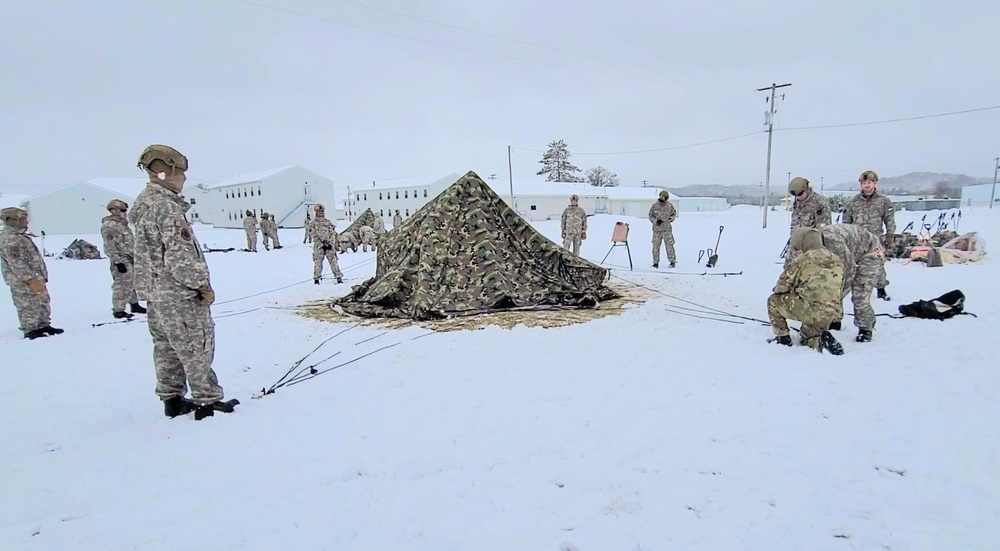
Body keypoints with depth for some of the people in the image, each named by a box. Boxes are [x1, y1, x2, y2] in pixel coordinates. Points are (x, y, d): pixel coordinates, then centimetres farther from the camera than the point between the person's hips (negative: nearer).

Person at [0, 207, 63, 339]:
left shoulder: (19, 236, 16)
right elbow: (16, 263, -24)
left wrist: (38, 278, 24)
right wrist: (31, 279, -25)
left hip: (35, 278, 11)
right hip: (24, 282, -11)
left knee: (43, 302, 17)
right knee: (29, 306, -2)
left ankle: (44, 325, 28)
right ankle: (31, 331, 6)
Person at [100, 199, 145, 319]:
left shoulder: (122, 223, 18)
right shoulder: (108, 225, -11)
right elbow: (110, 246, -16)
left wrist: (135, 255, 25)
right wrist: (117, 261, -21)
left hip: (131, 258, 10)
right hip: (122, 260, -10)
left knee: (134, 283, 17)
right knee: (122, 285, -8)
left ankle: (134, 305, 29)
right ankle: (118, 310, -1)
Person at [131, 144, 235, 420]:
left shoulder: (144, 203, 13)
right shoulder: (166, 206, -18)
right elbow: (179, 257, -23)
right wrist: (203, 284, -14)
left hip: (154, 290, 10)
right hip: (178, 293, -10)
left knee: (166, 346, 15)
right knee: (197, 346, -2)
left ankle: (172, 399, 25)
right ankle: (208, 401, 5)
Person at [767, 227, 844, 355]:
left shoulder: (801, 260, -3)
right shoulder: (837, 261, 16)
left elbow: (782, 286, 1)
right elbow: (837, 288, 22)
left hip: (810, 309, -7)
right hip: (831, 314, 7)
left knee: (774, 300, 17)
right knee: (808, 339, 30)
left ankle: (782, 337, 16)